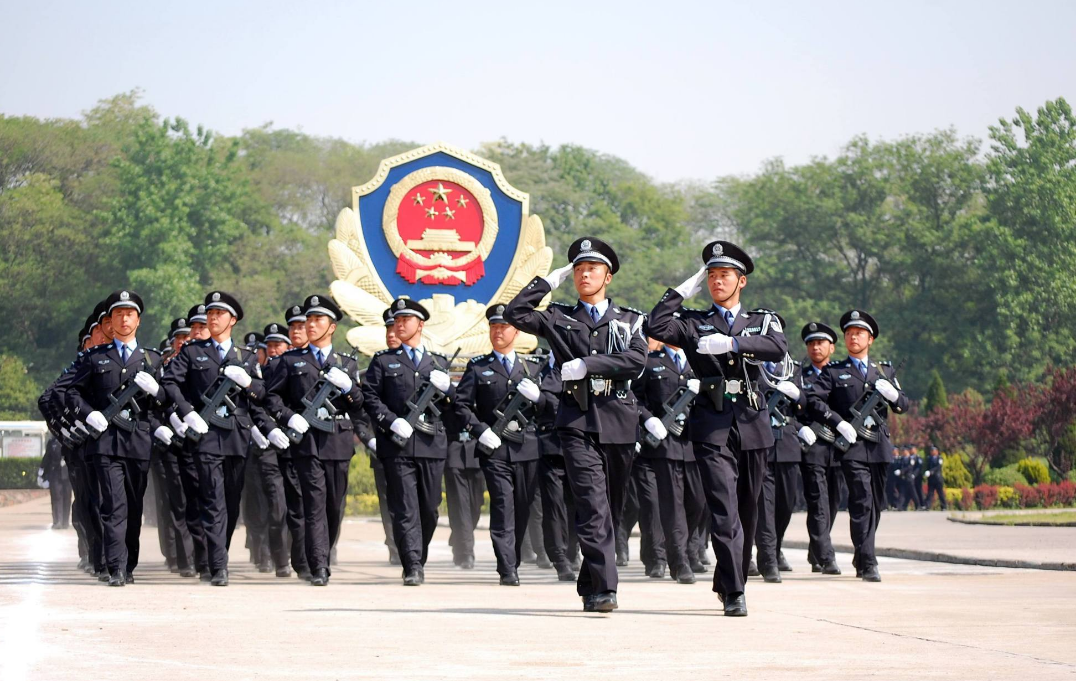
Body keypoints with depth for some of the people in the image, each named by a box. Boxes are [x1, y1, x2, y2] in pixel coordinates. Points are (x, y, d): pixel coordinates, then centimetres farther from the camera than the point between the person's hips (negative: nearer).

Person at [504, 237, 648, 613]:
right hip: (578, 421, -2)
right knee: (592, 504, -15)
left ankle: (590, 586, 22)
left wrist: (588, 364, -12)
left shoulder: (630, 320, 14)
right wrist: (550, 280, 5)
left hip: (619, 422, 2)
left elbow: (637, 360, -4)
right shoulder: (559, 318, 14)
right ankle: (603, 588, -21)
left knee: (612, 508, 8)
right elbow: (515, 314, 0)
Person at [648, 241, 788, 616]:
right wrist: (686, 288, 1)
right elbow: (657, 326, -8)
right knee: (724, 509, -13)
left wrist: (732, 343, -22)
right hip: (712, 427, -2)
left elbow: (778, 348, -9)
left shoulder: (763, 321, 14)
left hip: (753, 426, 2)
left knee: (747, 511, 10)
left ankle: (728, 582, 27)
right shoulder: (693, 323, 12)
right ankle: (734, 594, -16)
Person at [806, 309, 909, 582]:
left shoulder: (884, 371, 20)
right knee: (862, 503, -15)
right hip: (852, 446, -4)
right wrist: (838, 422, -14)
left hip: (880, 446, 4)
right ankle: (868, 564, -17)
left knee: (876, 505, 10)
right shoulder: (833, 372, 8)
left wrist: (892, 395, -5)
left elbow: (903, 406, 18)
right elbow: (813, 399, -3)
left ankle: (861, 558, 26)